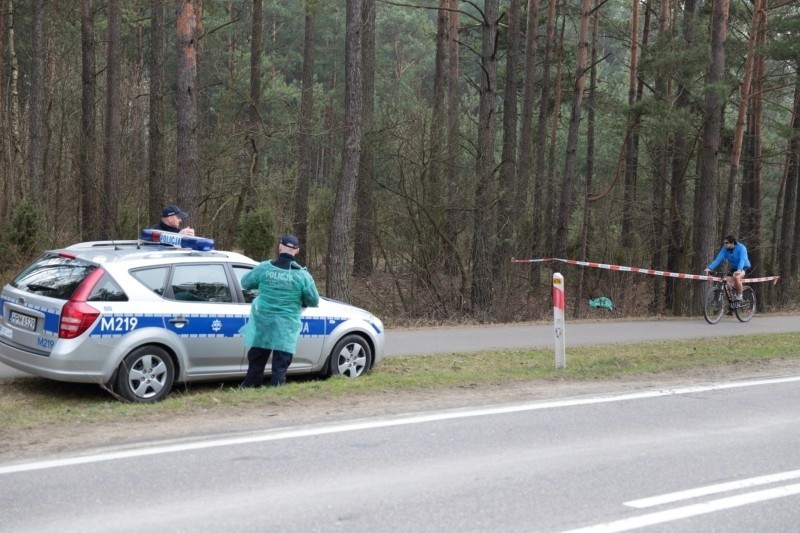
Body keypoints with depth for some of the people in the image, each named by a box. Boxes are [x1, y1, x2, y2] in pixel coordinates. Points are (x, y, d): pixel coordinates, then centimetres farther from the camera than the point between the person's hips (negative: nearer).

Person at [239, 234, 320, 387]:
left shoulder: (264, 268, -5)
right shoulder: (302, 275, -8)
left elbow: (245, 282, 9)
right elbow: (314, 301, -1)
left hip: (262, 322, 2)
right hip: (286, 326, -2)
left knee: (256, 359, 15)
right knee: (280, 364, 4)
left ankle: (248, 387, 21)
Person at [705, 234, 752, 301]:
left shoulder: (741, 247, -24)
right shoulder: (725, 249, -11)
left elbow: (742, 260, -38)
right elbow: (718, 259, -18)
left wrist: (739, 270, -57)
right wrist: (709, 268, -34)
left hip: (744, 268, -5)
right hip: (733, 268, 5)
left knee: (736, 277, -36)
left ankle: (739, 297, -18)